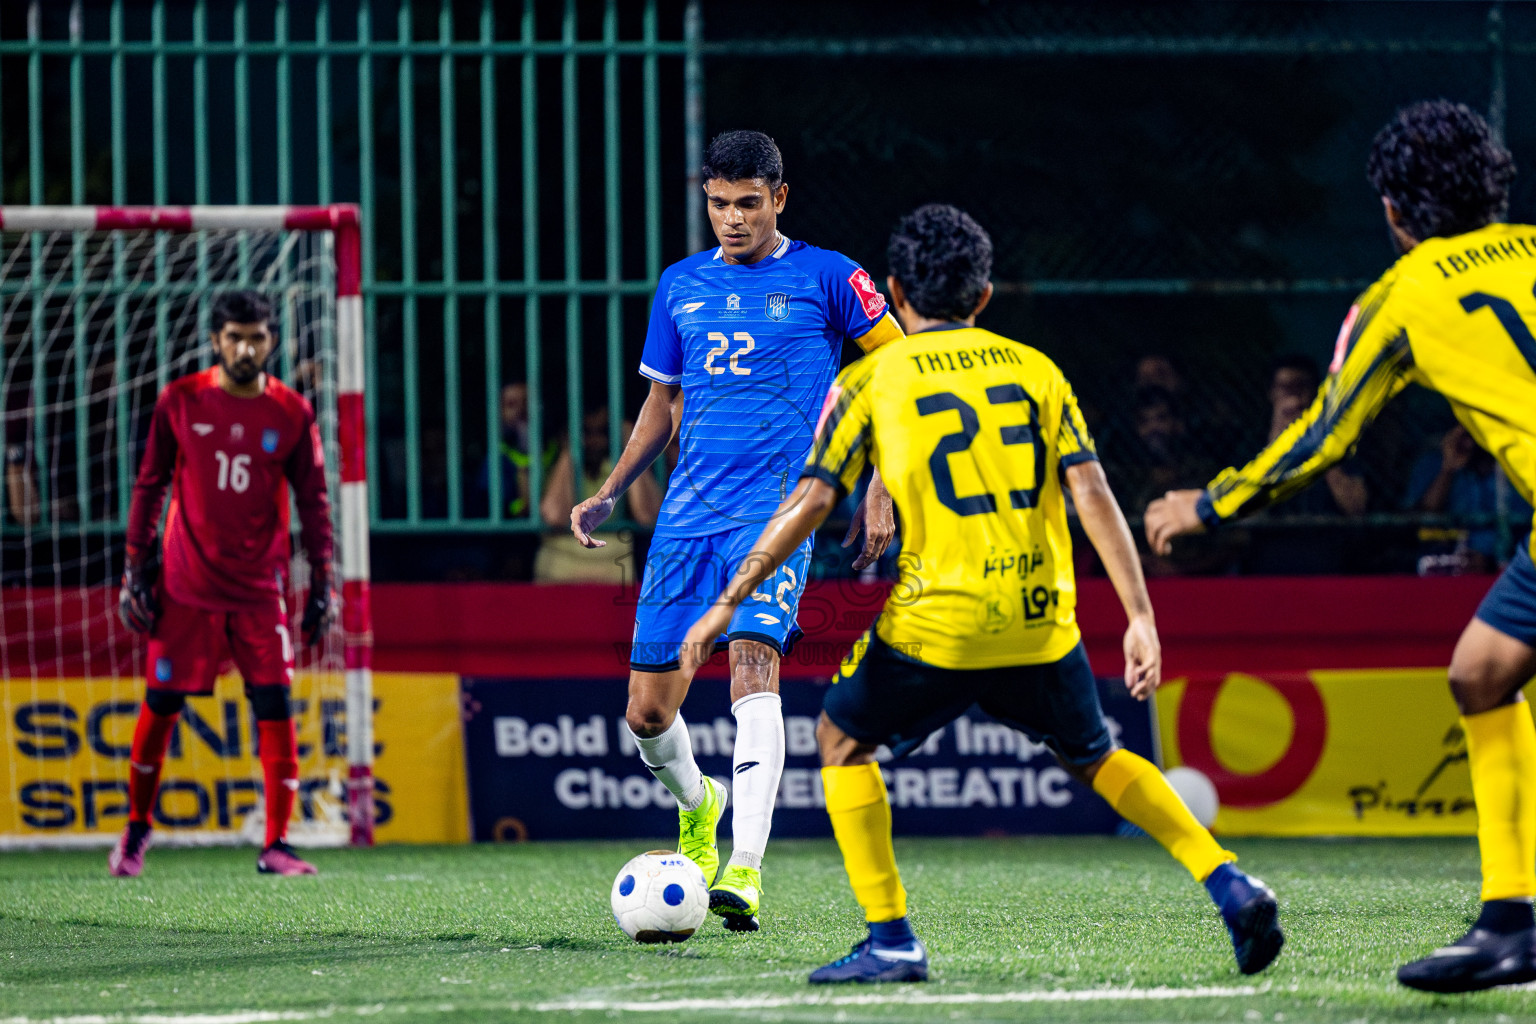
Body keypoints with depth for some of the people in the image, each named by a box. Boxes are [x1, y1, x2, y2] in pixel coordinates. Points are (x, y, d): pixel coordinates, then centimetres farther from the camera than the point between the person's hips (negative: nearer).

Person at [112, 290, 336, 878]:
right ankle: (136, 829, 21)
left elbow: (313, 501, 5)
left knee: (275, 706, -7)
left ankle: (276, 845, -4)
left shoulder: (292, 414, 1)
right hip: (184, 586, 0)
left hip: (259, 590, 0)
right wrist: (135, 568, 1)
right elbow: (149, 486, 6)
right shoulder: (179, 403, -1)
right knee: (161, 704, 3)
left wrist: (323, 585, 1)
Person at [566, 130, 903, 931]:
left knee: (753, 661, -25)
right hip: (687, 515, 5)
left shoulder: (826, 279, 1)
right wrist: (609, 494, 14)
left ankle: (745, 873, -31)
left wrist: (879, 494, -2)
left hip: (777, 504, -5)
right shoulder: (680, 286, 13)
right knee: (647, 708, 1)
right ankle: (696, 804, 35)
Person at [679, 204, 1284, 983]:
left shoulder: (871, 379, 3)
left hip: (935, 623, -4)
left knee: (842, 739, 18)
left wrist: (727, 604, 1)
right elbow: (1093, 495, 1)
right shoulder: (1035, 369, 11)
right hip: (1042, 622, 4)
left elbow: (811, 501, -4)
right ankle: (1229, 885, 9)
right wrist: (1139, 617, 0)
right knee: (1094, 757, 25)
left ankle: (891, 940, 7)